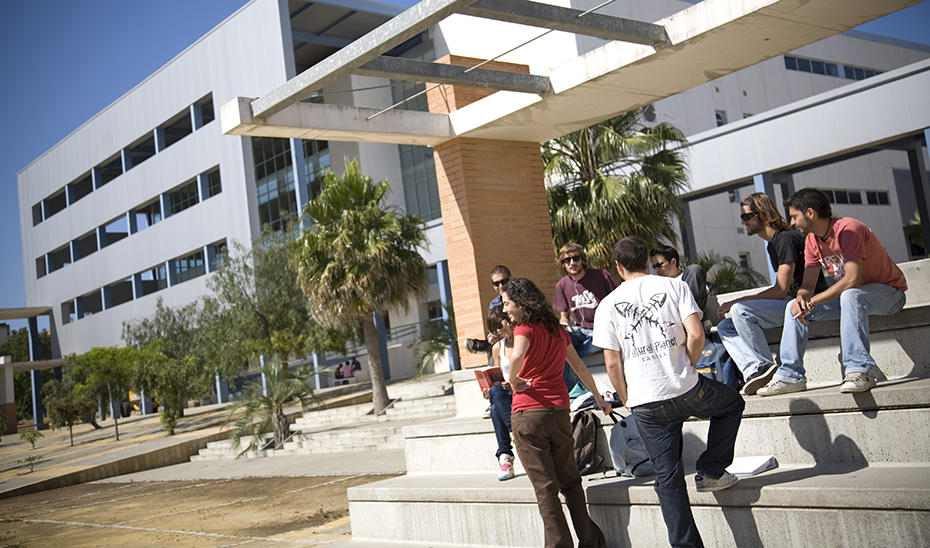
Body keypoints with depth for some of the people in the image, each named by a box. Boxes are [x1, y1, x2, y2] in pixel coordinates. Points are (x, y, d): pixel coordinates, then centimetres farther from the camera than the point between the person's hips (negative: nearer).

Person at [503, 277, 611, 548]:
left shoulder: (525, 329, -7)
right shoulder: (557, 329, 14)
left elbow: (517, 356, -30)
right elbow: (580, 367, 24)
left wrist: (513, 380, -12)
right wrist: (598, 397, 34)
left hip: (528, 413, -6)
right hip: (559, 410, 6)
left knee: (545, 487, 0)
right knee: (570, 480, 15)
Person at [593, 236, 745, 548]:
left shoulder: (608, 305, 3)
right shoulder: (675, 286, 1)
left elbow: (613, 363, -1)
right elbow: (696, 335, -9)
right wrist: (687, 369, 8)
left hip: (646, 404, 1)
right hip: (687, 392, -1)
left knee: (667, 475, 11)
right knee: (732, 403, 29)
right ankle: (711, 472, 23)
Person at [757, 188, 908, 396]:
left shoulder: (848, 229, -24)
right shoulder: (812, 241, 2)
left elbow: (852, 280, -33)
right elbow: (808, 285, 0)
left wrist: (812, 302, -30)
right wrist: (801, 299, -25)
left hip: (889, 292, -8)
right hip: (847, 296, 8)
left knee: (850, 295, -40)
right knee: (794, 307, -4)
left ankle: (859, 371, -40)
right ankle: (791, 376, -7)